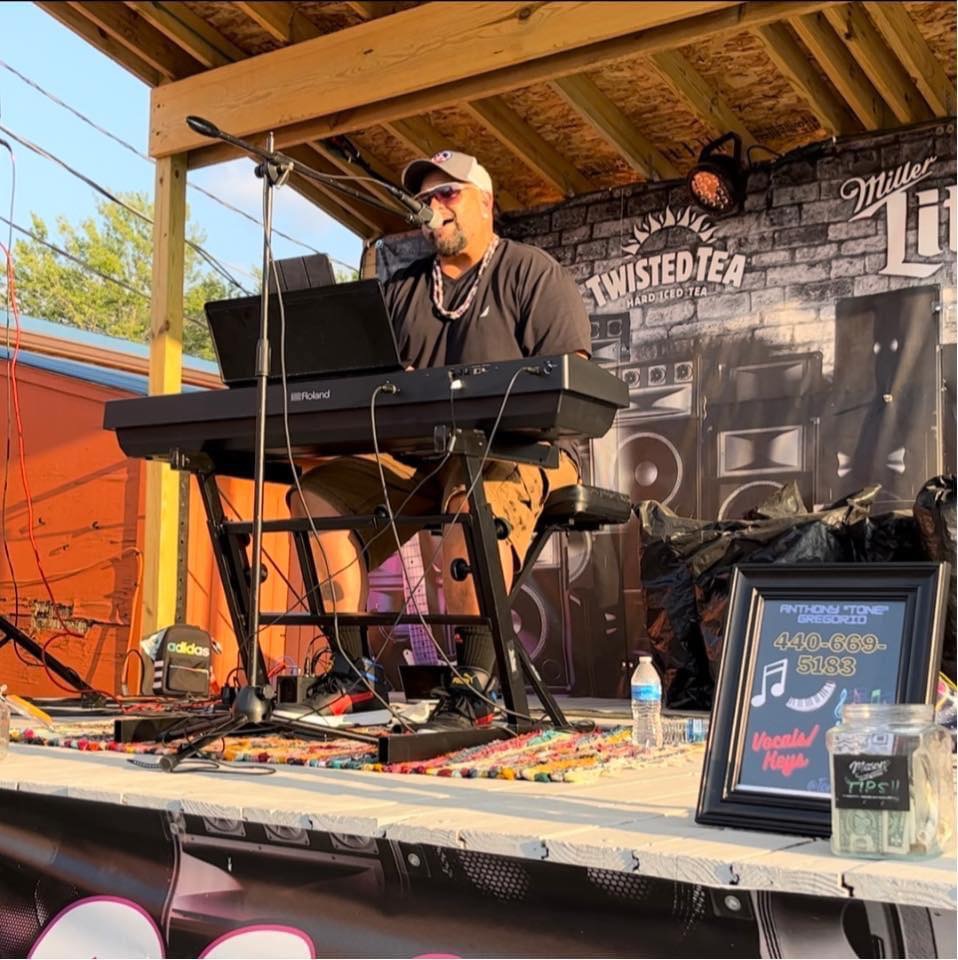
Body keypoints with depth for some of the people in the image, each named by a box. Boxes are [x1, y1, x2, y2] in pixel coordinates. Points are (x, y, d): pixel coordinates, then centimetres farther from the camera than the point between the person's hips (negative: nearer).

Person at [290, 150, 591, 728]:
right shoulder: (402, 290, 21)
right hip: (416, 456, 6)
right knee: (321, 489, -14)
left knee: (478, 490, -39)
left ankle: (476, 683, -37)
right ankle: (353, 670, -16)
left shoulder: (533, 274, 4)